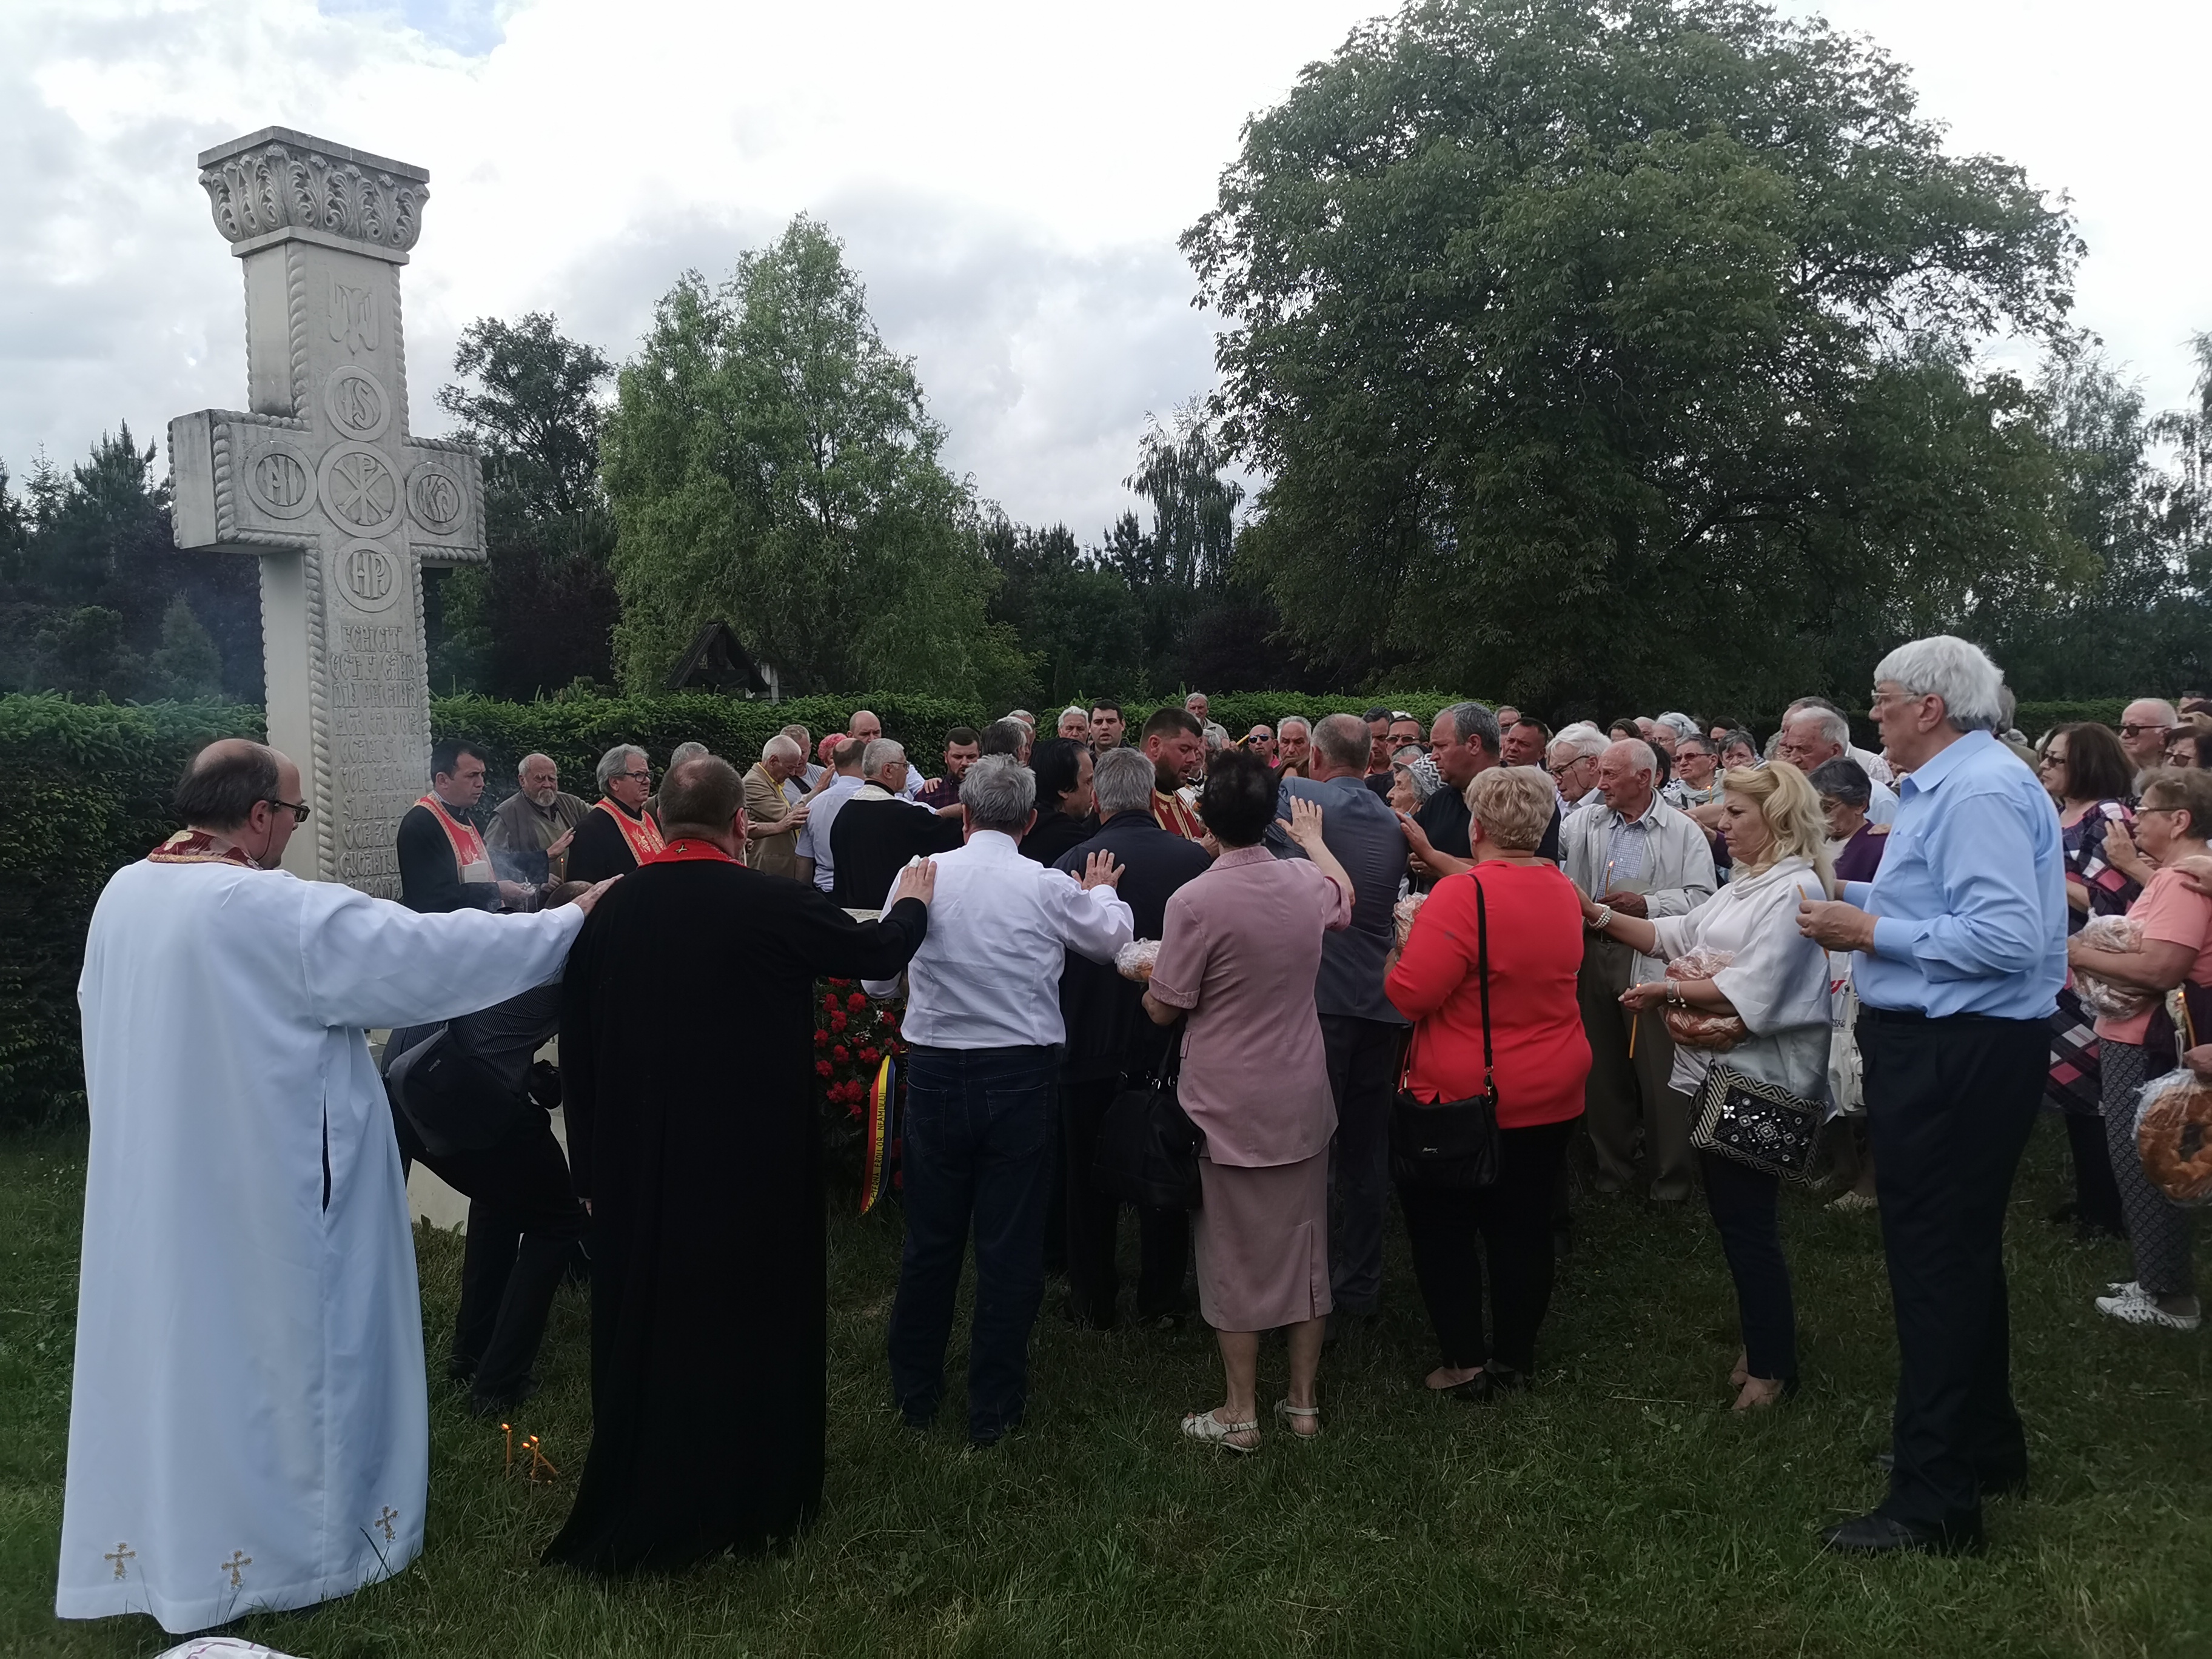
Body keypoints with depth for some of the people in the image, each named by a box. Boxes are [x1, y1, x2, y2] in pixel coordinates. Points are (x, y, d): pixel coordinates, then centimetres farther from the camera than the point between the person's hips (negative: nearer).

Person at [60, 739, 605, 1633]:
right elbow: (432, 954, -22)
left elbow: (104, 1016, 14)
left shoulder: (122, 894, -1)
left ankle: (160, 1536, 37)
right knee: (277, 1347, 9)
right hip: (262, 1188, -7)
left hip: (152, 1183, 8)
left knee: (176, 1332, 20)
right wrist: (570, 919, -13)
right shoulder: (278, 912, -24)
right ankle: (299, 1538, 25)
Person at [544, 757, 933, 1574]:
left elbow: (576, 1051, 0)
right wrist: (912, 903, 22)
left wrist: (591, 1168, 10)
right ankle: (756, 1500, 29)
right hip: (757, 1165, -3)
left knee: (645, 1331, 16)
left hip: (638, 1170, 3)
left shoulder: (608, 912, -6)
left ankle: (641, 1518, 31)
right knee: (757, 1325, 14)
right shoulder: (777, 906, -17)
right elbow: (878, 951, 0)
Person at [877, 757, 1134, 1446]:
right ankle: (994, 1408, 19)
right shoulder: (1052, 888, -9)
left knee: (930, 1239, 15)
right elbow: (1114, 938, 10)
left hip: (935, 1071, 2)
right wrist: (1102, 893, 31)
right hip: (1022, 1073, -1)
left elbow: (877, 981, 3)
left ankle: (915, 1392, 30)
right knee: (1010, 1245, 9)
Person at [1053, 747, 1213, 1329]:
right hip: (1171, 1040, 1)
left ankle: (1094, 1301, 24)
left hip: (1092, 1041, -1)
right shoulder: (1195, 859, -11)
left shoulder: (1071, 864, -15)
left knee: (1091, 1177, 14)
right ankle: (1162, 1298, 25)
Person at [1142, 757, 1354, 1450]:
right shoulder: (1306, 881, -2)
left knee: (1234, 1257, 7)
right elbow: (1344, 895, 24)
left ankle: (1241, 1414, 17)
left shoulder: (1195, 902, -19)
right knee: (1304, 1248, 14)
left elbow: (1165, 1009, -11)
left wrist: (1144, 977, 11)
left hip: (1229, 1106, -5)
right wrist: (1313, 838, 42)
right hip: (1303, 1099, 5)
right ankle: (1303, 1401, 25)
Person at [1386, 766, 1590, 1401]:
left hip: (1464, 1096, -6)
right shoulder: (1563, 891, 1)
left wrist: (1409, 944, -6)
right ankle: (1514, 1359, 25)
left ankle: (1465, 1361, 14)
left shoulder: (1461, 895, -23)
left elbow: (1409, 994, -27)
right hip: (1551, 1097, 6)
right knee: (1523, 1226, 15)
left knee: (1441, 1223, 12)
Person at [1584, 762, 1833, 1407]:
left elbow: (1750, 991, -23)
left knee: (1748, 1225, -1)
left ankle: (1773, 1366, 13)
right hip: (1723, 1070, 10)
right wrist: (1599, 915, 8)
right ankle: (1761, 1343, 31)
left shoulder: (1793, 888, -15)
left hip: (1757, 1080, -10)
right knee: (1736, 1217, 17)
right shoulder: (1748, 886, 17)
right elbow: (1672, 936, 17)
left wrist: (1669, 990, -16)